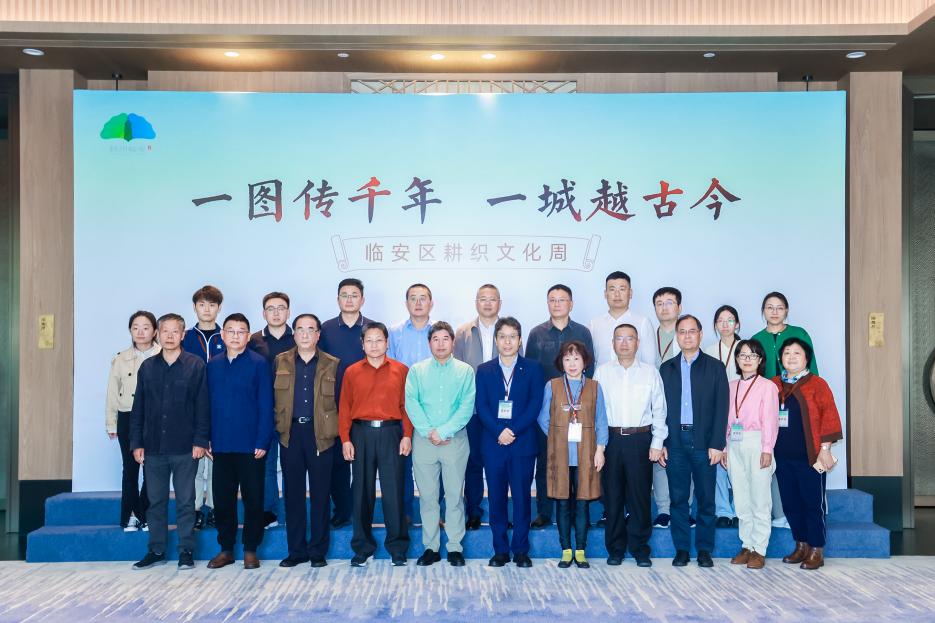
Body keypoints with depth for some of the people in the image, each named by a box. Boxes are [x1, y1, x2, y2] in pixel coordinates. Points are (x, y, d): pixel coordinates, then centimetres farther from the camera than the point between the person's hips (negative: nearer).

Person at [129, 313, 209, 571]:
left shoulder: (196, 365, -1)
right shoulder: (147, 367, 8)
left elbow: (202, 406, -3)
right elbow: (138, 408, 10)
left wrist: (200, 441, -8)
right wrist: (136, 443, 5)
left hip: (185, 448, -3)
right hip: (153, 447, 3)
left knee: (185, 501, 4)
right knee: (156, 501, 11)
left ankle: (186, 551, 13)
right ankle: (156, 551, 21)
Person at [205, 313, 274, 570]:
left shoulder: (258, 363, -3)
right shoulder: (213, 365, 8)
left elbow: (265, 404, -6)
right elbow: (207, 403, 10)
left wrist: (262, 441, -12)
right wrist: (206, 439, 3)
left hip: (250, 444, -3)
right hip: (221, 444, 4)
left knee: (253, 498, 4)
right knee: (222, 499, 10)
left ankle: (250, 549, 18)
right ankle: (225, 549, 23)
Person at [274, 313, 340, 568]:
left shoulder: (332, 364, 4)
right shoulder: (280, 362, 9)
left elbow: (339, 402, 5)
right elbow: (274, 399, 9)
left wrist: (336, 432, 1)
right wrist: (279, 425, 3)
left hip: (321, 434, -1)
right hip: (290, 433, 2)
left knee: (320, 494, 4)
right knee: (292, 493, 7)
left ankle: (318, 551, 14)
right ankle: (296, 550, 17)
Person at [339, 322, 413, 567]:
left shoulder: (401, 371, 4)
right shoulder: (352, 372, 6)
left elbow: (406, 405, 3)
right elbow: (344, 408, 5)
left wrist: (407, 435, -5)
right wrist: (345, 439, -2)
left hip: (390, 432, -1)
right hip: (361, 434, 1)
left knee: (393, 490, 0)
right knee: (362, 491, 6)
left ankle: (397, 547, 12)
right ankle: (362, 547, 17)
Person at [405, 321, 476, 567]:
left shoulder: (465, 371, 5)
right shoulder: (417, 370, 8)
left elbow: (467, 406, -5)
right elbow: (411, 403, -2)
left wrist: (443, 431, -13)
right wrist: (428, 432, -12)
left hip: (455, 439, -1)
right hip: (423, 441, 1)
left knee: (454, 495, 3)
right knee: (427, 495, 6)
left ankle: (455, 547, 12)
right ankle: (430, 547, 15)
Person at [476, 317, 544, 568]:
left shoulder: (533, 368, 6)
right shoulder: (484, 370, 9)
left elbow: (535, 405, -3)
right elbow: (481, 407, 1)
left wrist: (514, 431, -13)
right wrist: (499, 432, -13)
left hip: (523, 442, -1)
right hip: (493, 443, 1)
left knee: (522, 497, 4)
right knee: (496, 498, 5)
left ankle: (521, 550, 14)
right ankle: (500, 550, 15)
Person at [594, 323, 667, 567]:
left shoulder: (650, 372, 5)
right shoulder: (602, 372, 6)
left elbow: (659, 409, 6)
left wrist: (657, 443, 1)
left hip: (640, 440, 0)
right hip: (611, 439, 1)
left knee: (640, 495, 4)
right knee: (613, 495, 5)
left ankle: (640, 549, 18)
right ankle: (615, 549, 18)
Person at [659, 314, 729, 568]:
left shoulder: (714, 367, 5)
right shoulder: (666, 368, 11)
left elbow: (721, 407, 0)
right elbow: (660, 407, 8)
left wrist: (717, 444, -8)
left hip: (704, 442, -1)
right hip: (675, 441, 2)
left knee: (706, 498, 4)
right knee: (678, 498, 6)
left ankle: (704, 549, 15)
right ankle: (681, 549, 15)